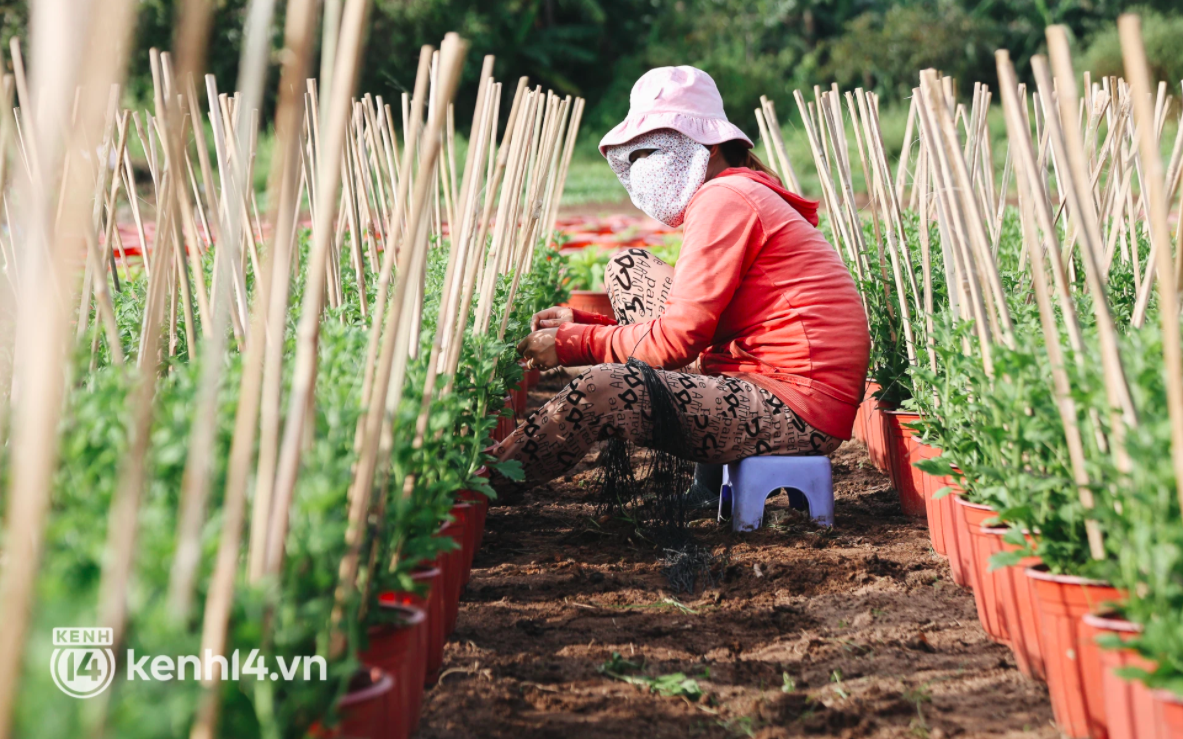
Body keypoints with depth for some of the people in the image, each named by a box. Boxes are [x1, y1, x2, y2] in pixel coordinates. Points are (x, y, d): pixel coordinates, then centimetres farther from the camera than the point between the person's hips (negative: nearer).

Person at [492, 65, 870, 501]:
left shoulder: (723, 199, -11)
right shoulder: (743, 195, 19)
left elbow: (676, 338, -17)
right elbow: (689, 328, 15)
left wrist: (571, 344, -7)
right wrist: (581, 323, 6)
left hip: (798, 412, -11)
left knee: (601, 389, -26)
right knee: (629, 268, 15)